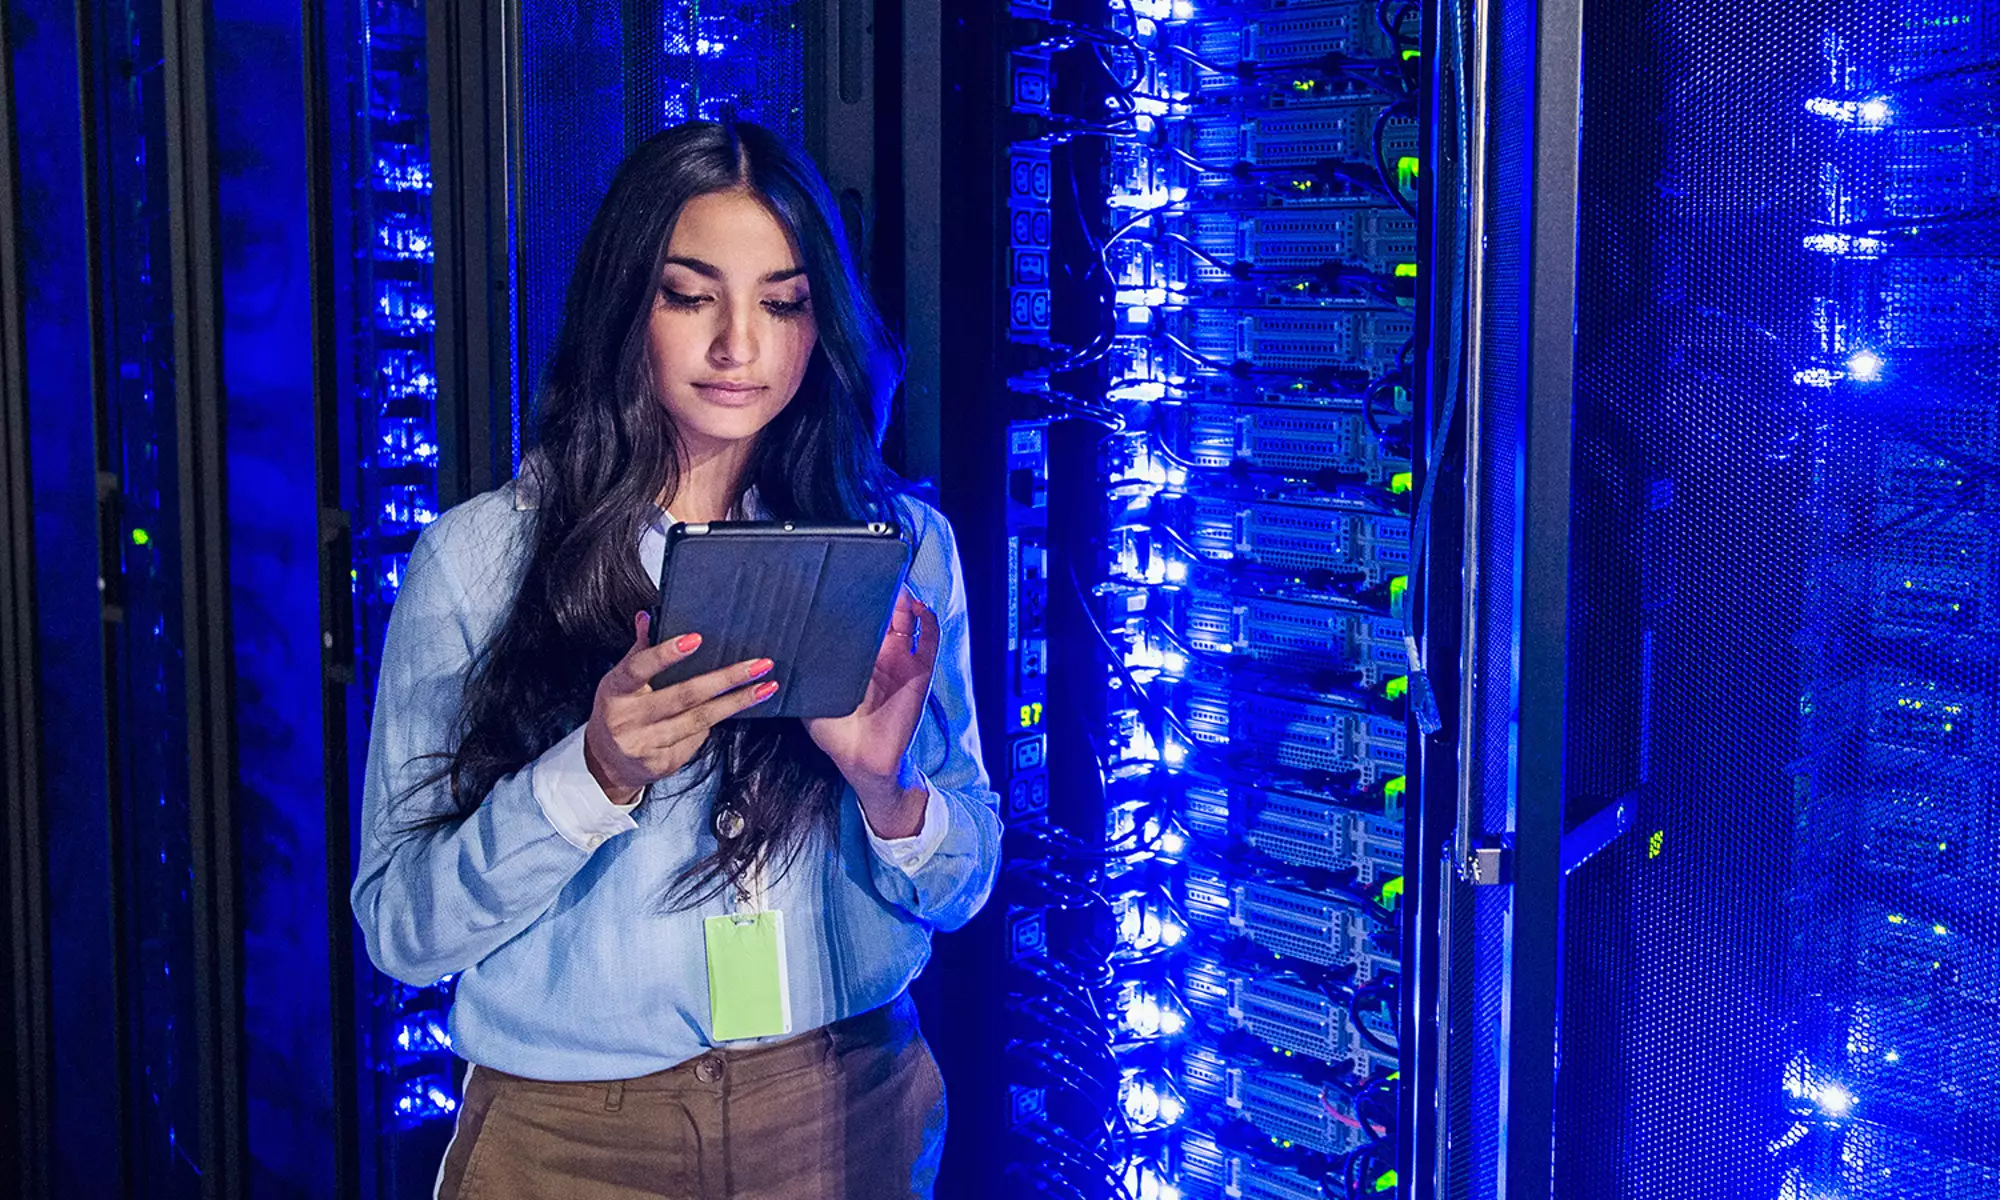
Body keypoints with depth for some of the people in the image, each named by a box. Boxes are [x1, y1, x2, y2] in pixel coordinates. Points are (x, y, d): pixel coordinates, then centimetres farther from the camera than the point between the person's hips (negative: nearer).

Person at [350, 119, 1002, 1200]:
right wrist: (594, 776, -26)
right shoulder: (477, 559, -8)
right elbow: (398, 930, -11)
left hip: (852, 1113, 2)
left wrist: (885, 788, -21)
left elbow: (962, 887, 0)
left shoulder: (903, 544, -2)